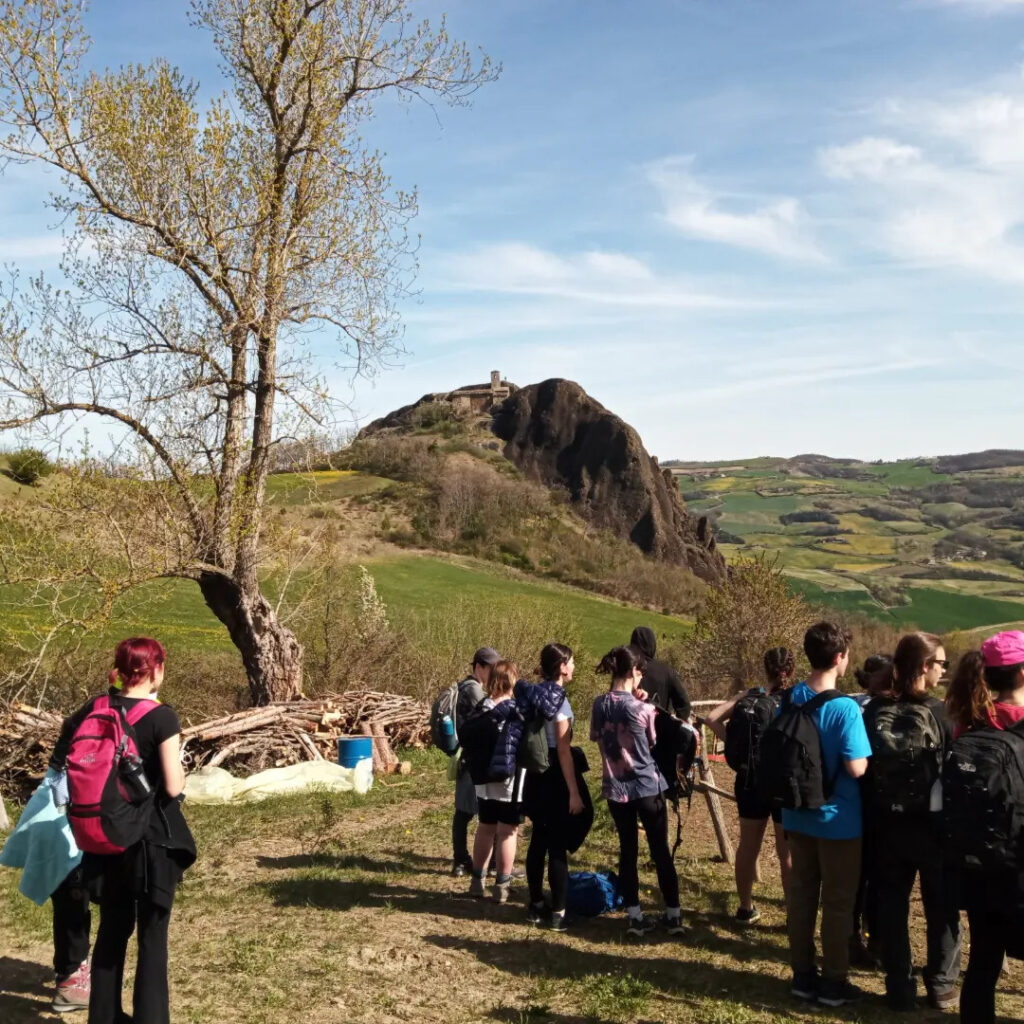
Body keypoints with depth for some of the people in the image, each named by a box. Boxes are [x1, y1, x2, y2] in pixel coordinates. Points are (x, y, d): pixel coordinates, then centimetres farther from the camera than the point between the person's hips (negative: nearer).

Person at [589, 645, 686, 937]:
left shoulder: (599, 704, -3)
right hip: (647, 786, -4)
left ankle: (634, 917, 13)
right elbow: (652, 741, 1)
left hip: (615, 788, 4)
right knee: (661, 851, 8)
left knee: (627, 850, 11)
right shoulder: (642, 708, -15)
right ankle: (673, 916, 16)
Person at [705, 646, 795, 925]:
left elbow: (712, 719, -6)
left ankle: (745, 909, 27)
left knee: (747, 847, 16)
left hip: (750, 782, 3)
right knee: (788, 852, 8)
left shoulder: (747, 697, 1)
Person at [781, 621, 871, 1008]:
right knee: (837, 902, 8)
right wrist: (869, 755, -3)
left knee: (801, 894, 14)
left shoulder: (791, 699, -1)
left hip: (798, 815, 6)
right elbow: (857, 768, -23)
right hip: (837, 819, -6)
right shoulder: (845, 708, -21)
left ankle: (803, 975, 24)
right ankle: (833, 983, 18)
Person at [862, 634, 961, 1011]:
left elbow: (863, 768, 1)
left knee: (891, 908, 12)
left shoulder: (874, 712, -3)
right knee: (942, 908, 14)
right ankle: (941, 987, 22)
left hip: (887, 825, 3)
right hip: (932, 826, -3)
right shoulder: (936, 712, -15)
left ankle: (900, 989, 18)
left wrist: (871, 820, 11)